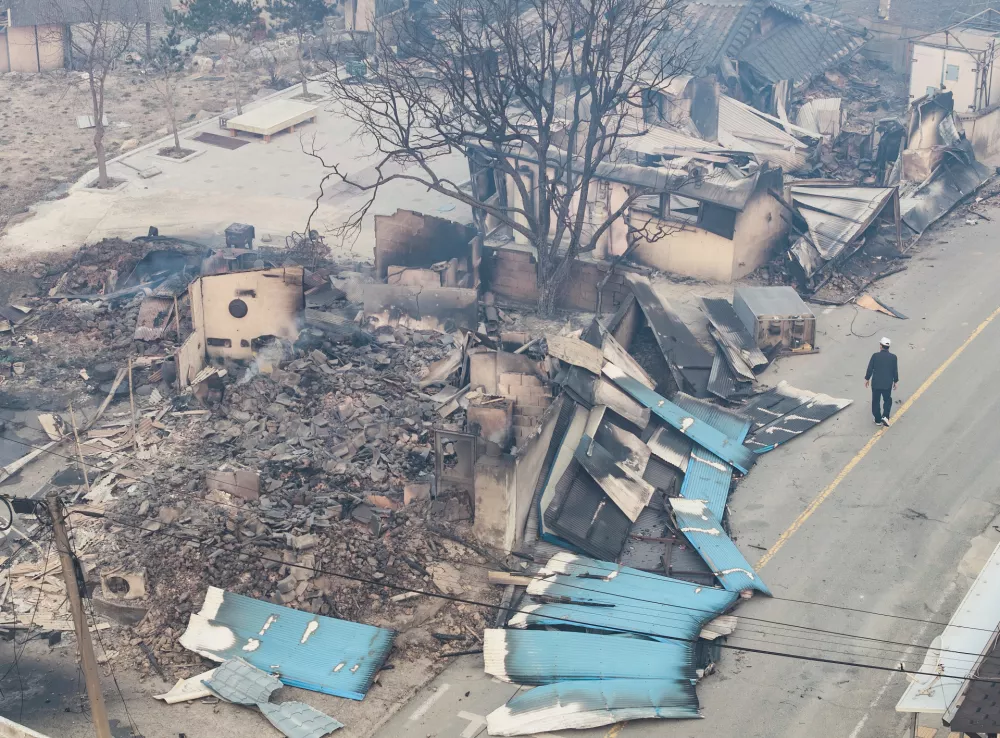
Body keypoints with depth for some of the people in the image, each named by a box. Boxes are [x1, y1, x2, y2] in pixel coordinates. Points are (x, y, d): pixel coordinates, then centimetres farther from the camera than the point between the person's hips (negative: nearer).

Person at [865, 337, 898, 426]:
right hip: (888, 384, 1)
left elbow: (870, 369, -6)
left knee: (876, 401, 12)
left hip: (876, 383, -1)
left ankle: (878, 420, 17)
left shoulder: (875, 355, -11)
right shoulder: (893, 357, -7)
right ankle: (885, 416, 1)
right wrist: (895, 381, 12)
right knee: (887, 400, 19)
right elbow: (895, 371, -1)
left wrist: (867, 379, 8)